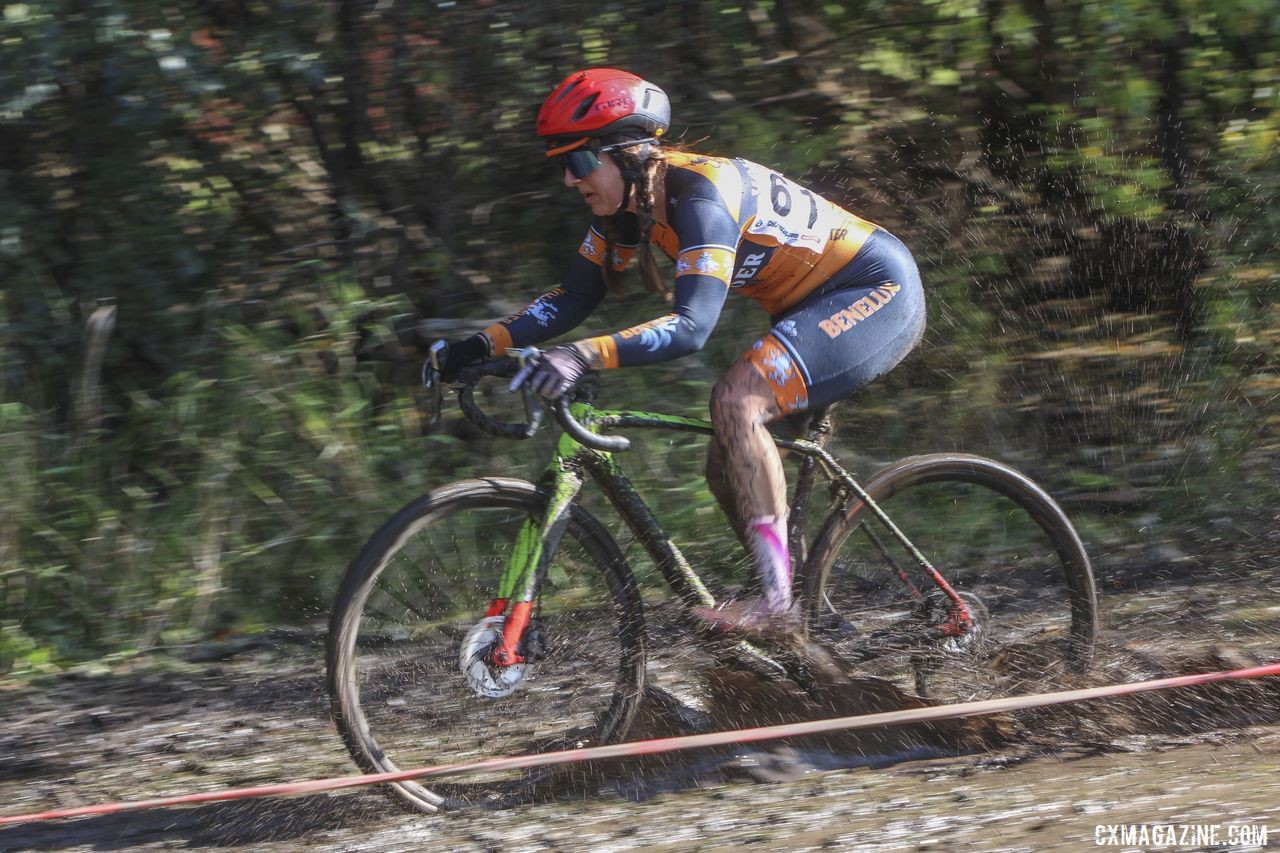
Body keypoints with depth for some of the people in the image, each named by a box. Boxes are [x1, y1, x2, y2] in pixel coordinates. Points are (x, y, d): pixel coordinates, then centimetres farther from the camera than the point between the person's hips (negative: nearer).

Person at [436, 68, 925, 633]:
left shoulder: (700, 192, -28)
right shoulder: (627, 203, -3)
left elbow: (692, 326, -38)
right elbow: (574, 299, 4)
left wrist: (585, 356, -49)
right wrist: (487, 344, -10)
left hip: (880, 289, -10)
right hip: (815, 304, 10)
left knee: (736, 400, -27)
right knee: (729, 470, 3)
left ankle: (775, 594, -26)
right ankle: (803, 621, 14)